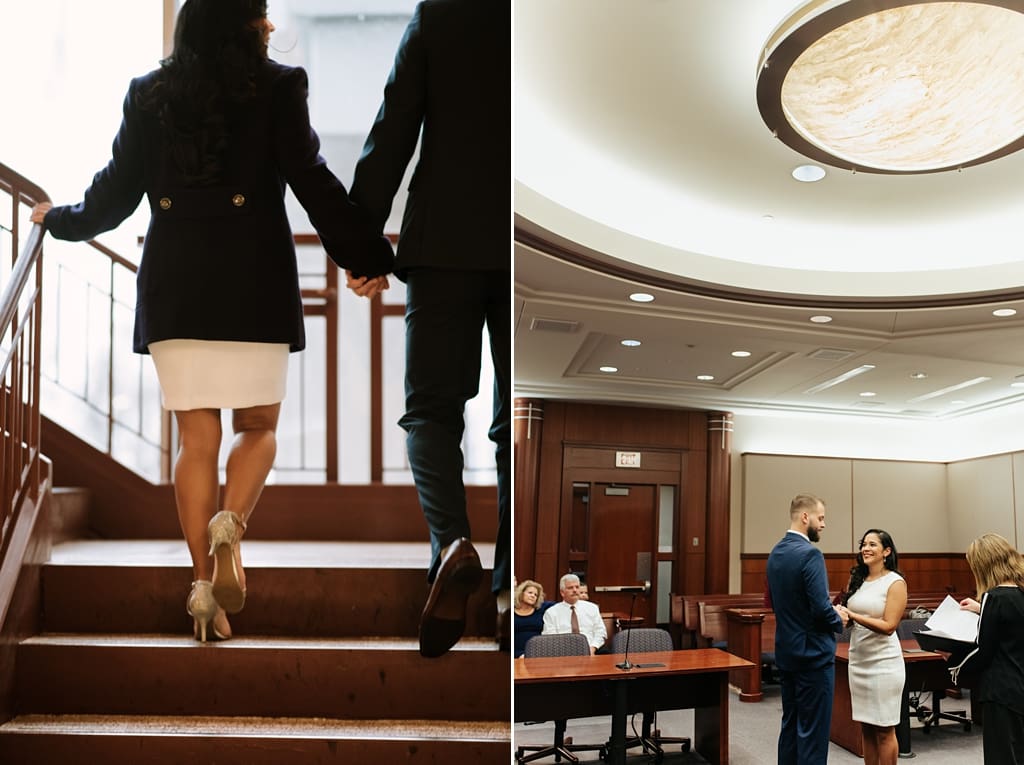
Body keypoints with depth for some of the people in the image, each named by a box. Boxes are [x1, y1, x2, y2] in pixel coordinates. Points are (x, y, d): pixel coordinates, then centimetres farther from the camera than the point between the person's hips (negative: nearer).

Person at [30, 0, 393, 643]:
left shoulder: (148, 93, 11)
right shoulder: (276, 86, 1)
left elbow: (118, 187, 13)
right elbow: (313, 183, -5)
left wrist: (61, 219, 33)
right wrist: (375, 258, 1)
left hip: (173, 285, 3)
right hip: (252, 282, -3)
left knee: (197, 437, 7)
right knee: (259, 425, 11)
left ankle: (204, 582, 6)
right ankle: (230, 524, -15)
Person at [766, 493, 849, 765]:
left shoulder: (775, 553, 8)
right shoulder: (810, 554, -19)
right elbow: (821, 608, -23)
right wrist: (839, 621, -2)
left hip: (785, 651, 9)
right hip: (813, 652, -8)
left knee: (790, 724, 16)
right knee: (813, 730, -1)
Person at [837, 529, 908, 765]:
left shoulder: (895, 582, -8)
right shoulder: (856, 579, 9)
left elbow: (888, 626, -15)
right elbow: (847, 615, 15)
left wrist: (852, 615, -23)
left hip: (883, 662, -6)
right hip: (858, 660, 6)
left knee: (884, 730, 3)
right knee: (866, 728, 11)